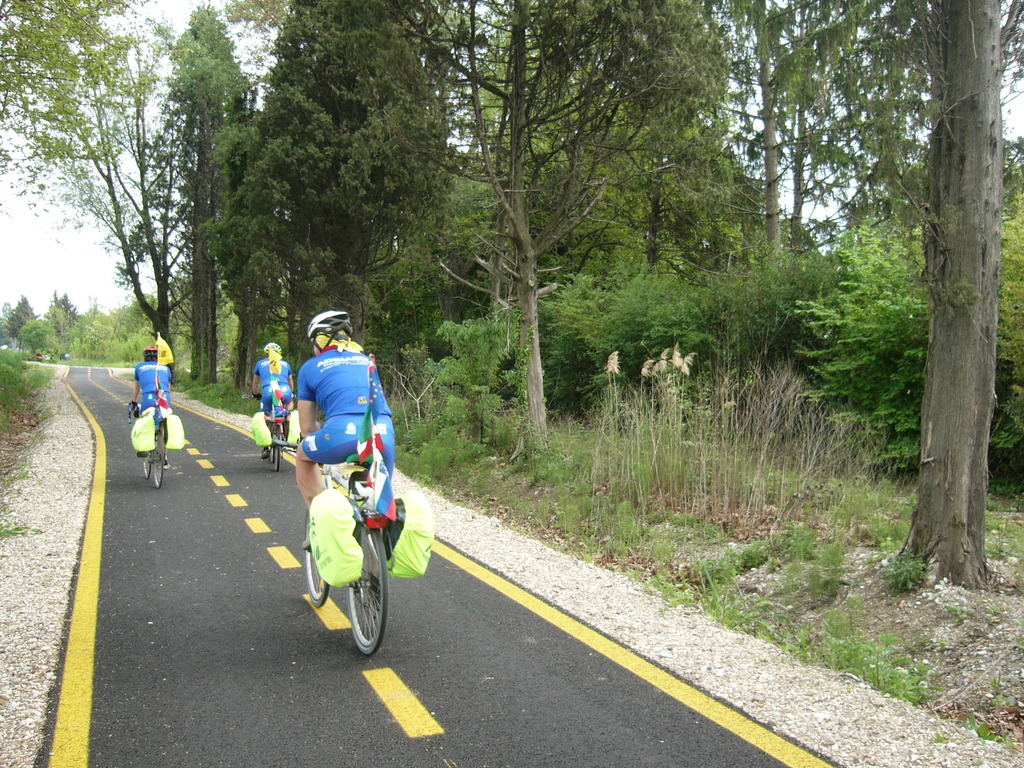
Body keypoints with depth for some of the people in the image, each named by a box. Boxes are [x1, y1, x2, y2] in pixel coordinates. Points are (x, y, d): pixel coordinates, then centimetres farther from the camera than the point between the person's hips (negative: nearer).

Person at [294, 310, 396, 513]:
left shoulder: (310, 367, 20)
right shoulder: (367, 361, 29)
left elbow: (307, 427, 22)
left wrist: (321, 452, 41)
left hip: (343, 433, -3)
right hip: (384, 434, 3)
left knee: (303, 456, 28)